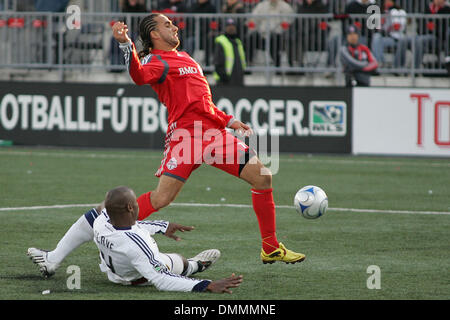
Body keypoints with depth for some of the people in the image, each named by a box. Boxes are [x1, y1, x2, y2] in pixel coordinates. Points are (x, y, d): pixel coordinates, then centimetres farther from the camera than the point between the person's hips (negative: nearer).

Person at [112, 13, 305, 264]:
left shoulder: (185, 58, 26)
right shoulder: (156, 60, -2)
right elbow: (140, 75, -28)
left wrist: (228, 121, 26)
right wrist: (126, 45, -43)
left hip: (214, 132, 8)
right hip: (185, 135, -8)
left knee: (263, 177, 5)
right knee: (162, 198, -18)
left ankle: (271, 249, 13)